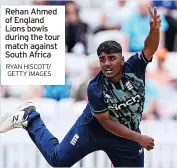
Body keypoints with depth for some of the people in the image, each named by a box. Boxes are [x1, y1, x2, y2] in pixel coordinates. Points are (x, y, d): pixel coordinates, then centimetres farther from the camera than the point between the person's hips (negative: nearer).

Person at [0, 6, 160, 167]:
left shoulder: (133, 68, -23)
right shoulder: (95, 89, -29)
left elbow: (150, 48, -37)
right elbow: (107, 122, -24)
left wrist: (154, 30, -59)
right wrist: (138, 137, -29)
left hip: (128, 133, 3)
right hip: (95, 128, -3)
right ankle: (29, 118, 23)